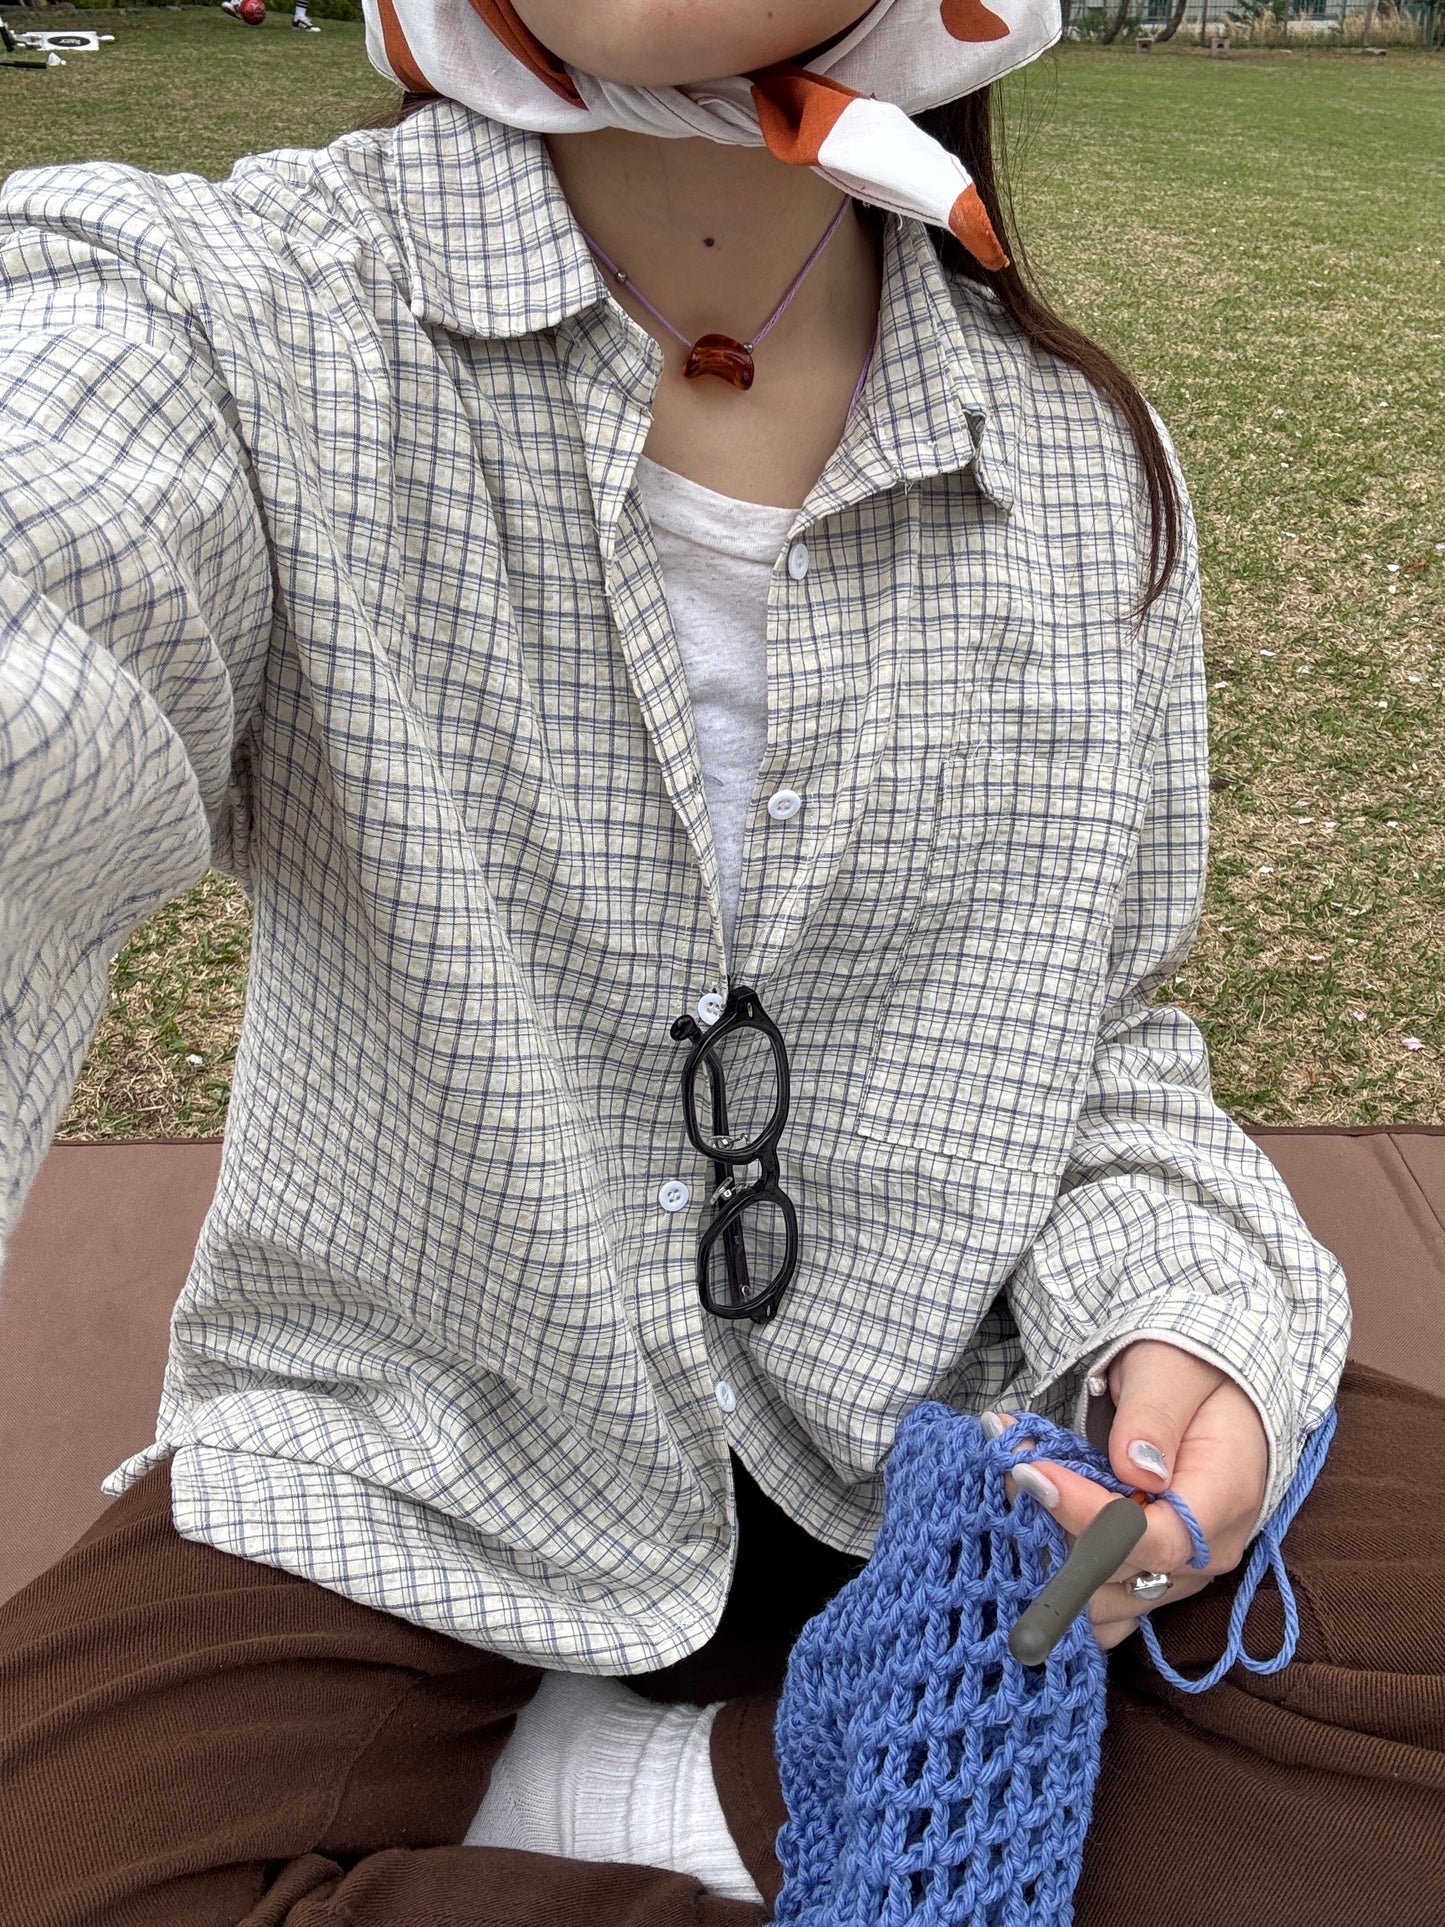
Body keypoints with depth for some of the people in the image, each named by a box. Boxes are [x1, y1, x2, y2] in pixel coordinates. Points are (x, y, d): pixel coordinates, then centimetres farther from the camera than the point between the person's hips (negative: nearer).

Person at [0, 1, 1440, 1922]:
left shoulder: (1088, 462, 0)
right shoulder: (213, 316, -11)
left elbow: (1096, 1038, 7)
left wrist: (1180, 1319, -13)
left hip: (957, 1428, 3)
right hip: (419, 1492, -2)